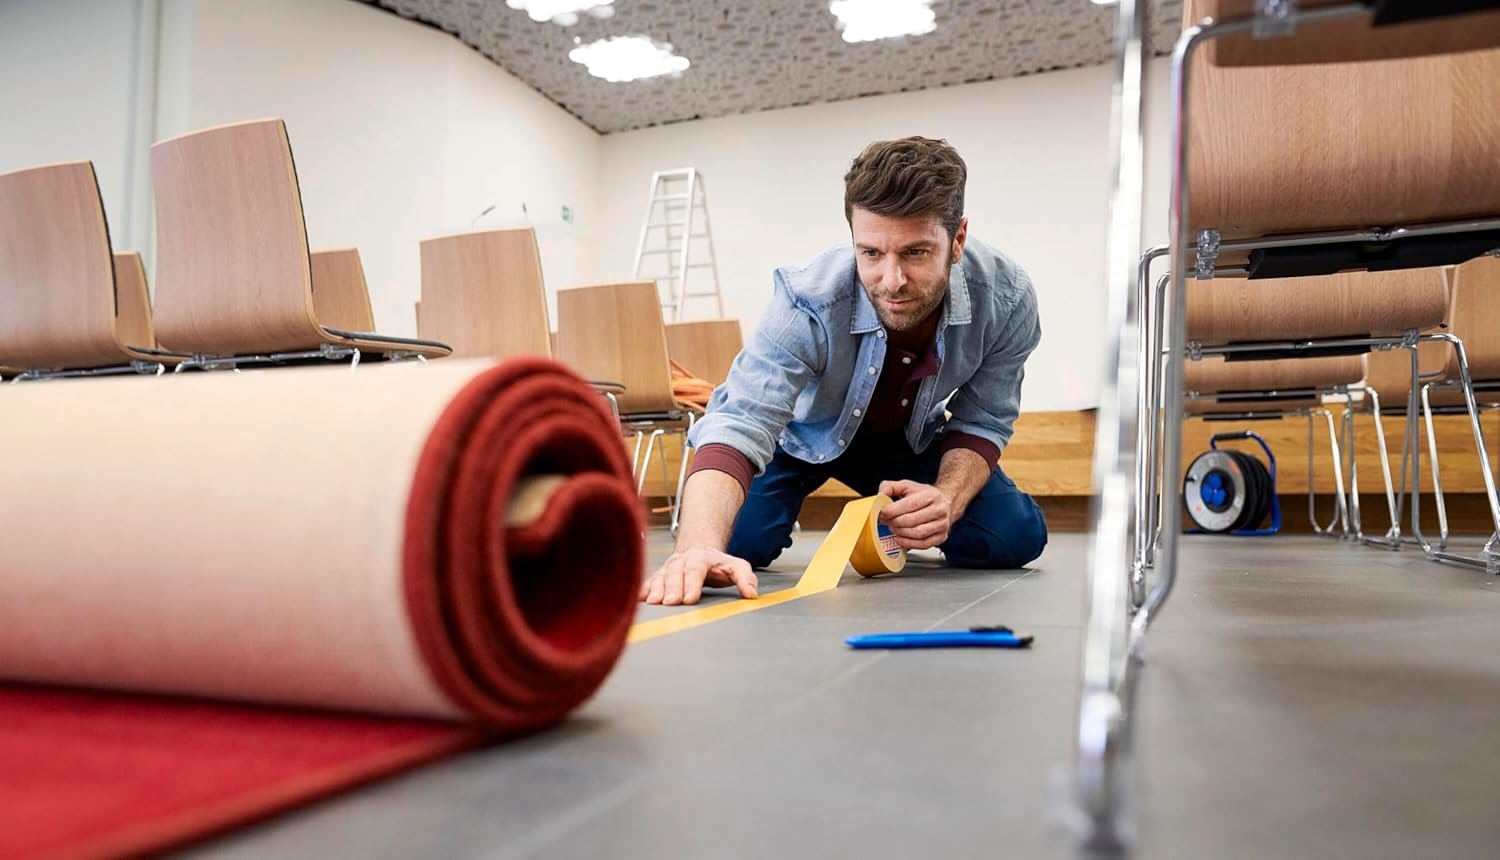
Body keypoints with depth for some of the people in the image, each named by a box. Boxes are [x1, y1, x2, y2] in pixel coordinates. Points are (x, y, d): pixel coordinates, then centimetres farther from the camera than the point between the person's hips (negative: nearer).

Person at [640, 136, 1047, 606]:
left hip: (909, 437, 2)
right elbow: (740, 425, -47)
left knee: (1013, 538, -15)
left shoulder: (1007, 299, -29)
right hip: (802, 431, -2)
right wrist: (700, 547, -66)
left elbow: (979, 423, -16)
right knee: (735, 539, -24)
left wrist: (947, 498, -37)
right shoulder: (808, 302, -38)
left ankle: (893, 532, 18)